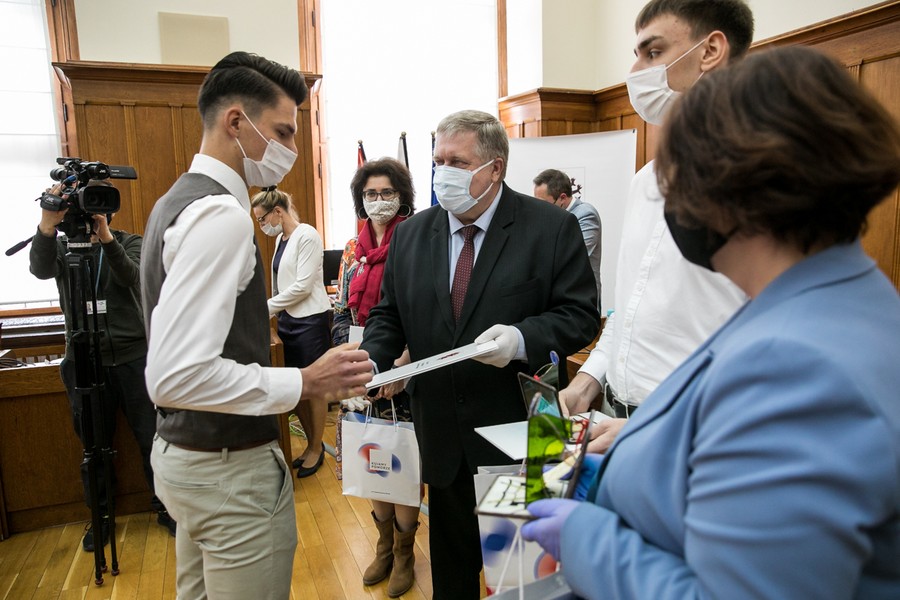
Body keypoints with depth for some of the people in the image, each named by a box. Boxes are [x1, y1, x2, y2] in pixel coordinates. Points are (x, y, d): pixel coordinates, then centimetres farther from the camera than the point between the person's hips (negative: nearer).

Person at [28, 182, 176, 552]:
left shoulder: (129, 243, 3)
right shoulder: (63, 247, 5)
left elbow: (134, 278, -17)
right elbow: (40, 270, -17)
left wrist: (107, 239, -33)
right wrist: (47, 226, -34)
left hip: (133, 357, -1)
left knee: (152, 438, 4)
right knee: (94, 446, 11)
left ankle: (165, 507, 21)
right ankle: (100, 516, 29)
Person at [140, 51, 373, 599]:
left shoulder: (178, 201, 9)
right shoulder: (222, 214, -23)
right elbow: (175, 376, -30)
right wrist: (306, 383, -24)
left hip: (182, 449, 10)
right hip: (231, 467, -10)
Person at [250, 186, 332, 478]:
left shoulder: (306, 236, -14)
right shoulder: (280, 238, 12)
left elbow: (303, 285, -18)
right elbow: (281, 283, 14)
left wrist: (267, 308, -14)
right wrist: (276, 312, 8)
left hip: (310, 320, -8)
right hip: (288, 320, 8)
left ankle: (317, 448, 20)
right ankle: (311, 443, 27)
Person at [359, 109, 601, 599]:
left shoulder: (552, 228, -8)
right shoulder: (409, 235, 5)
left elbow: (581, 314, -9)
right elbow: (388, 315, 9)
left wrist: (522, 338, -27)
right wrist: (369, 362, -10)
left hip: (519, 430, -3)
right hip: (443, 434, 4)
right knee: (450, 560, 22)